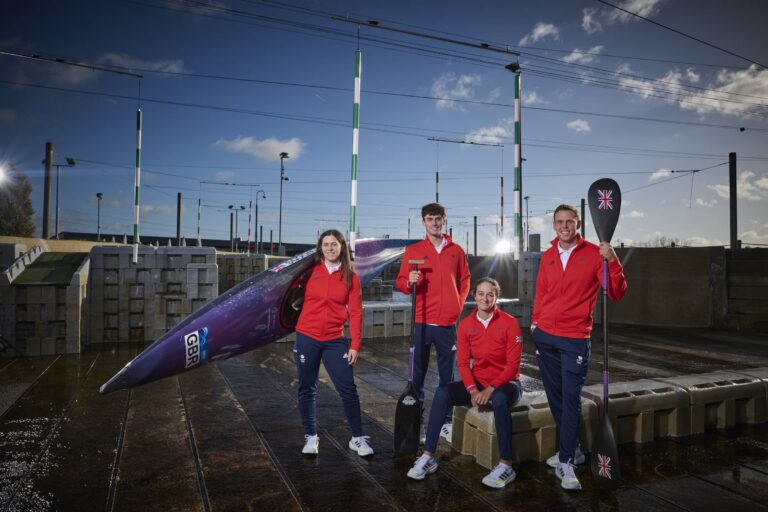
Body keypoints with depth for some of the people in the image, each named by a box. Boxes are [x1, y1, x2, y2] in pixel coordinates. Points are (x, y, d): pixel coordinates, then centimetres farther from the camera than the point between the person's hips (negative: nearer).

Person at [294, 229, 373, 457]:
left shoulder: (351, 277, 1)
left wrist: (355, 345, -6)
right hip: (307, 338, 0)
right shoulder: (311, 271, 1)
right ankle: (311, 437, 25)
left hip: (335, 340, 0)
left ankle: (358, 438, 13)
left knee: (348, 388, -1)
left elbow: (355, 312, -2)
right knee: (307, 388, 9)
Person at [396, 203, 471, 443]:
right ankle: (417, 423, 11)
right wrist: (409, 281, -19)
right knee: (417, 375, 1)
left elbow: (465, 281, 18)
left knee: (447, 375, 7)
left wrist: (458, 305, 6)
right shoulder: (413, 250, 4)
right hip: (421, 322, -1)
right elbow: (400, 282, 3)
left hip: (448, 323, 2)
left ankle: (446, 423, 17)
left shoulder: (456, 251, 10)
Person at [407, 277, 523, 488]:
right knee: (442, 392, -21)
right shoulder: (466, 324, -2)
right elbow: (463, 363, -2)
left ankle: (505, 465, -25)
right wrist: (473, 390, -18)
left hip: (505, 383, -3)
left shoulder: (509, 323, -11)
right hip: (477, 382, 4)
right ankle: (428, 457, -16)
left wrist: (490, 389, -22)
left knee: (499, 400, -38)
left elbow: (513, 365, -12)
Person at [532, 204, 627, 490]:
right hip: (544, 337, 5)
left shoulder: (594, 254, -3)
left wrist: (612, 262, -21)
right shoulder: (547, 257, 9)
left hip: (575, 339, -4)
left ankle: (566, 463, 2)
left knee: (571, 398, -7)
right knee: (555, 396, 12)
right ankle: (572, 449, 30)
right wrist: (535, 321, 11)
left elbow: (617, 294, -8)